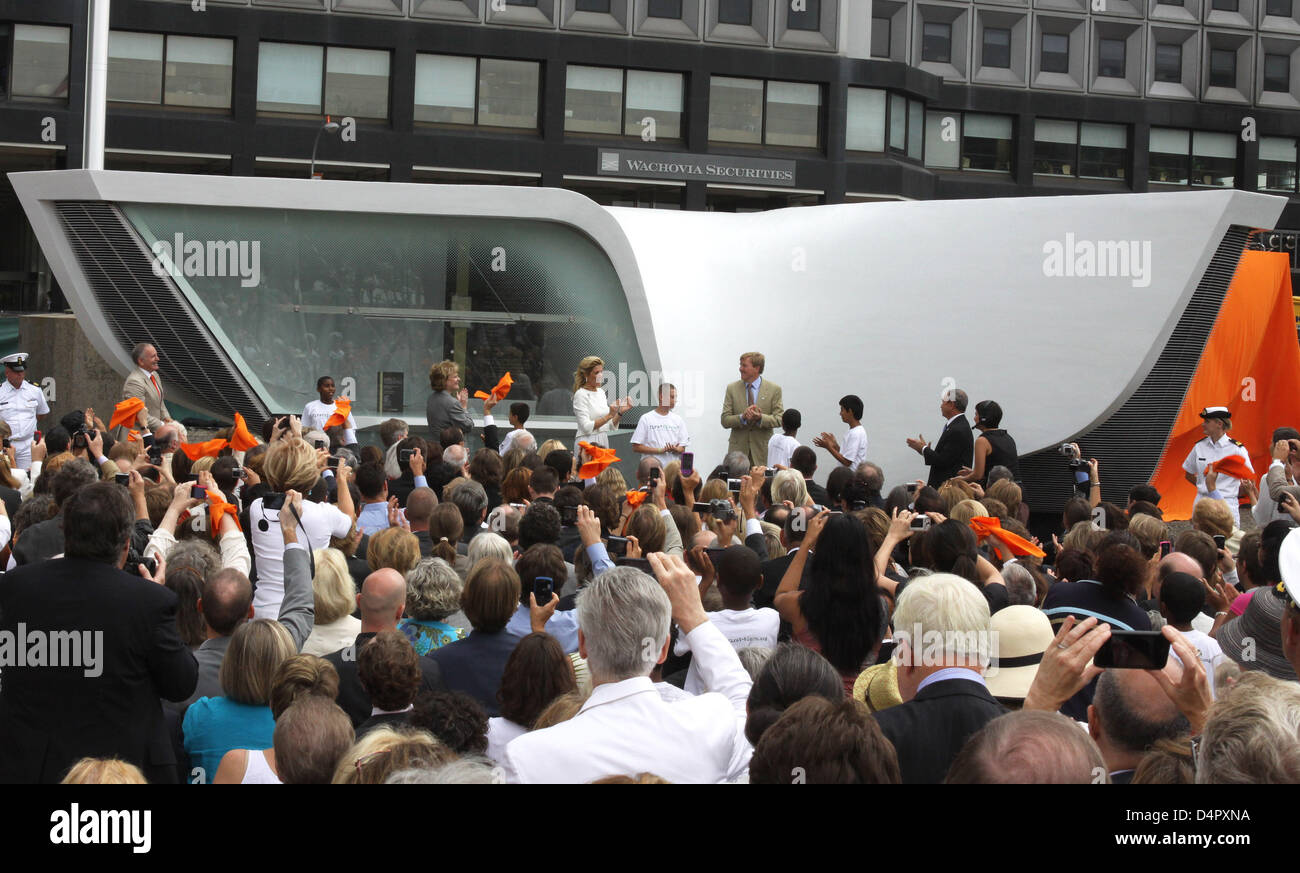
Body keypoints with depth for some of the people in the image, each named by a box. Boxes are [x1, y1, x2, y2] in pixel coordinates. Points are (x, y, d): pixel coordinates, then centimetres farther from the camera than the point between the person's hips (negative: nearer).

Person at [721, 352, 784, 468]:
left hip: (762, 451, -1)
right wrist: (742, 417, -18)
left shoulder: (774, 389, 2)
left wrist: (760, 417, -21)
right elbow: (725, 421, 1)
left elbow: (779, 419, -2)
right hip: (738, 449, 1)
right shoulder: (732, 389, 6)